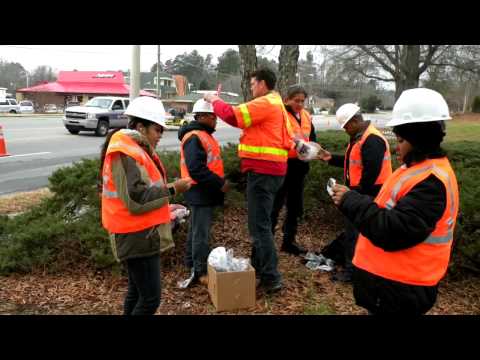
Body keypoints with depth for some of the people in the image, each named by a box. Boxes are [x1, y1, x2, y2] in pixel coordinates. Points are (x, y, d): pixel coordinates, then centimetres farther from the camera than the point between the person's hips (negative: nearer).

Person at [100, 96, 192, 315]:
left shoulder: (135, 149, 14)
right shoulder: (126, 154, -19)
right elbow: (136, 199, -27)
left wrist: (165, 209, 13)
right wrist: (172, 190, -19)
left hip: (140, 235, 11)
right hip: (138, 237, -11)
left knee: (137, 291, 20)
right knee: (151, 298, -5)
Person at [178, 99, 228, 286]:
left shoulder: (204, 134, 15)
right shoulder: (194, 138, -19)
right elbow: (196, 169, -27)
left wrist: (220, 181, 12)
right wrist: (220, 183, -22)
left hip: (205, 191, 11)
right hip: (200, 192, -11)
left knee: (197, 228, 20)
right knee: (201, 232, -2)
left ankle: (191, 262, 34)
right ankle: (201, 271, 8)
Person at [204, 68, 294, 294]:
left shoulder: (265, 103, -12)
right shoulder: (277, 104, 21)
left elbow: (233, 115, -18)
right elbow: (288, 139, 19)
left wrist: (214, 100, -1)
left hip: (262, 170, -11)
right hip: (271, 169, 11)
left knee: (260, 225, -7)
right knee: (260, 222, 18)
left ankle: (271, 278, -1)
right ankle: (258, 268, 30)